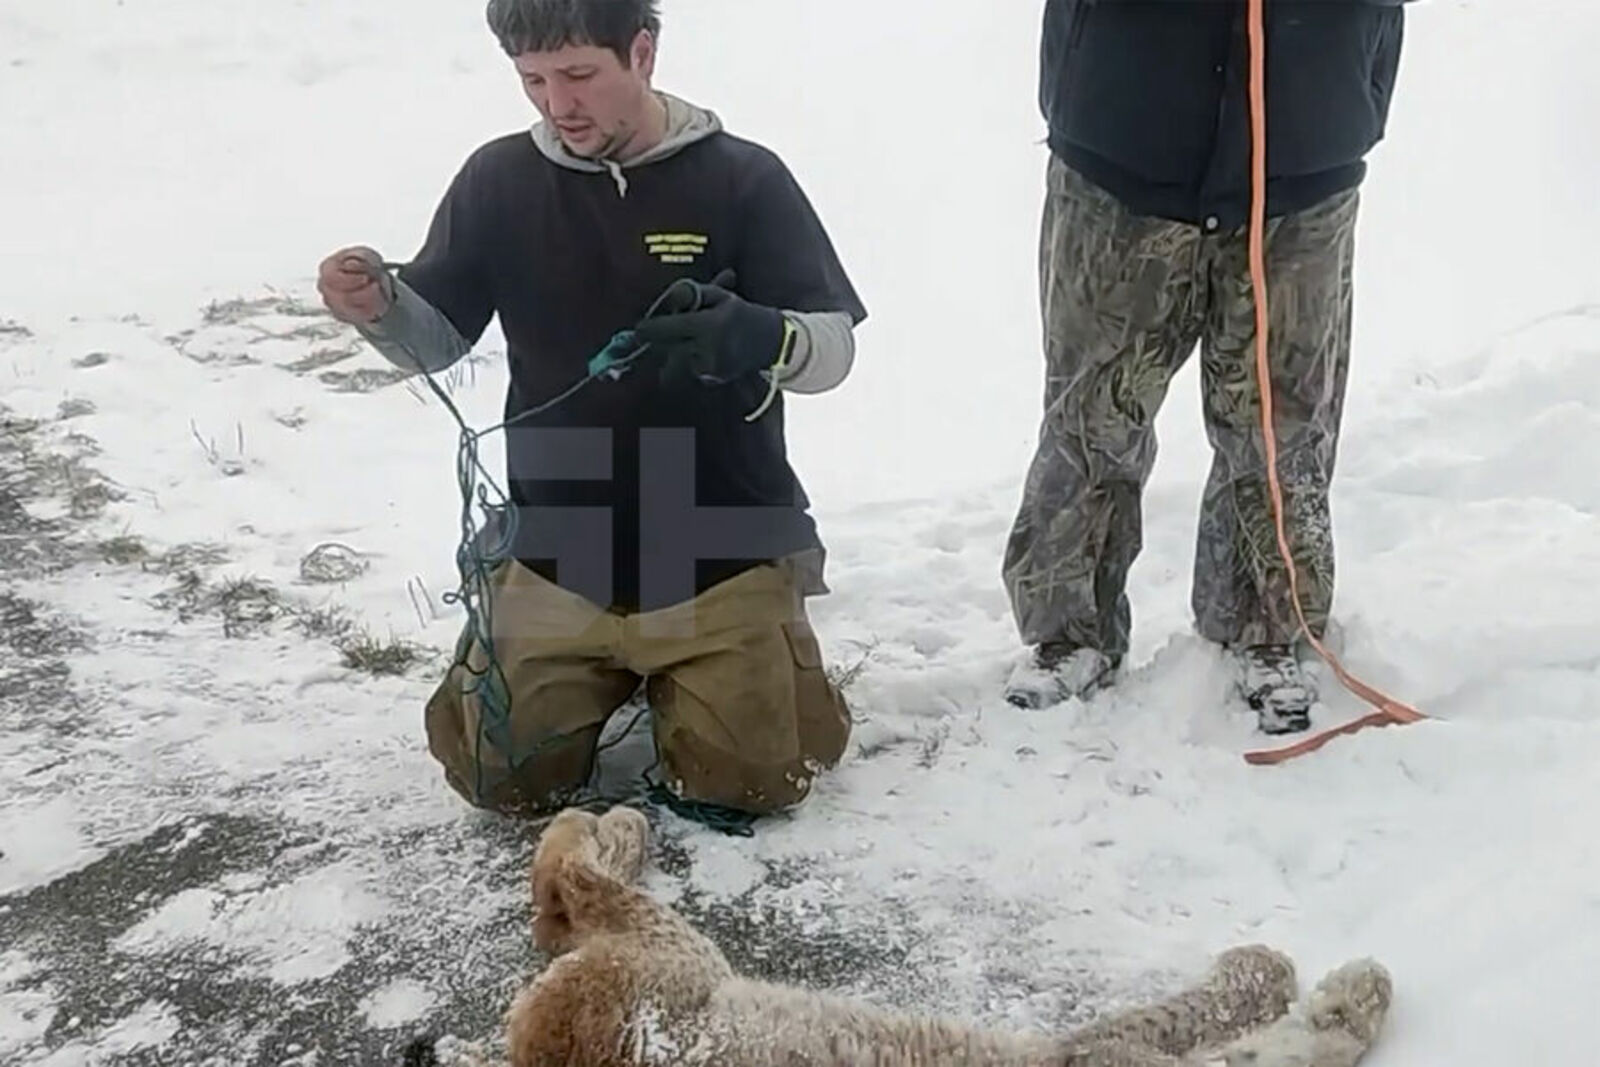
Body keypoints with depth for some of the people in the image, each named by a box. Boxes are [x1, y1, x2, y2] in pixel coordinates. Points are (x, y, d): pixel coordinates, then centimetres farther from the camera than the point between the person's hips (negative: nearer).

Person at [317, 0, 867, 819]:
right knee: (502, 776, 1)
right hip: (558, 553, 3)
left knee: (750, 780, -6)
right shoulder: (499, 180, -3)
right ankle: (612, 672, 31)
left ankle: (733, 658, 26)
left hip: (721, 553, -2)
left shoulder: (742, 178, -10)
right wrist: (380, 308, -19)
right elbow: (438, 341, 4)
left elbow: (834, 349, -12)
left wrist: (761, 337, -35)